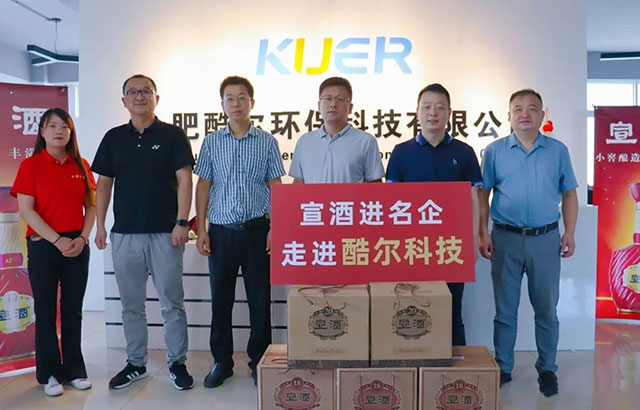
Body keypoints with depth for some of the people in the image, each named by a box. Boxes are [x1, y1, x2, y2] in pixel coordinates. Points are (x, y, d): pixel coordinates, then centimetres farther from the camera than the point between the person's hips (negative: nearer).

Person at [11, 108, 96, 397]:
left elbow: (91, 206, 8)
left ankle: (74, 370, 20)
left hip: (77, 246, 3)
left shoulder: (81, 166, 7)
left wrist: (82, 238, -7)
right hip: (43, 245, -3)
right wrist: (57, 240, -15)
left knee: (73, 309, 9)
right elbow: (26, 210, -9)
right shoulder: (31, 165, -3)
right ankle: (48, 374, 18)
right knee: (46, 310, 6)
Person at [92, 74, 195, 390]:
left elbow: (184, 180, -5)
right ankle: (135, 363, 26)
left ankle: (177, 363, 18)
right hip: (124, 233, 4)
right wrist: (100, 226, 3)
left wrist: (181, 222, -14)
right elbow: (103, 184, 11)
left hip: (165, 233, -3)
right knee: (131, 305, 12)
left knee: (172, 303, 4)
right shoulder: (113, 138, 10)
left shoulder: (172, 135, 0)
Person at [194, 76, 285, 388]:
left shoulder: (267, 142, 4)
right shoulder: (212, 142, 7)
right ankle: (222, 362, 23)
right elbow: (203, 186, 8)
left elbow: (276, 186, 4)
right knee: (220, 297, 8)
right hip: (221, 230, 2)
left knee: (259, 297, 5)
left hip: (256, 229, -1)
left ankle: (259, 361, 21)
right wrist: (201, 230, 1)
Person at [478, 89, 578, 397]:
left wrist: (570, 233, 0)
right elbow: (483, 194, 3)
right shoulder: (495, 151, 2)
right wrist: (483, 233, -4)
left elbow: (569, 194, 8)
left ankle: (547, 369, 25)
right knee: (505, 308, 8)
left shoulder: (558, 150, 5)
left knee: (546, 308, 10)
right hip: (506, 238, -1)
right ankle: (502, 368, 21)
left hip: (546, 239, 1)